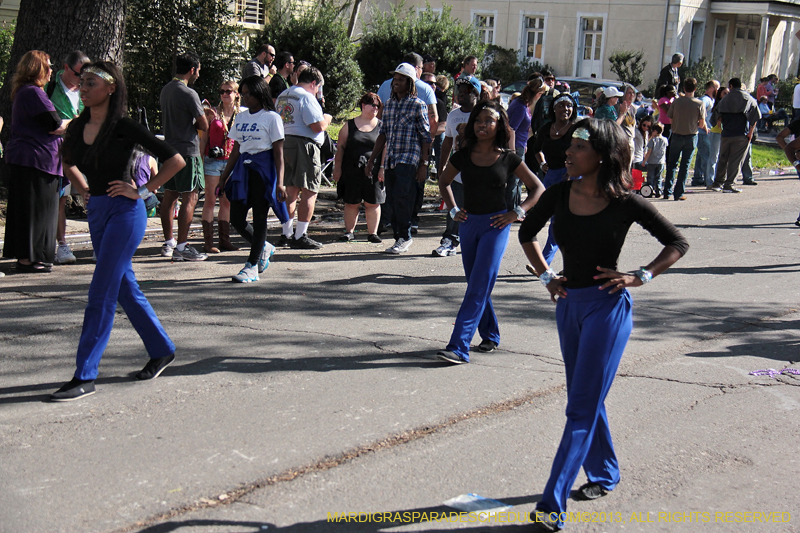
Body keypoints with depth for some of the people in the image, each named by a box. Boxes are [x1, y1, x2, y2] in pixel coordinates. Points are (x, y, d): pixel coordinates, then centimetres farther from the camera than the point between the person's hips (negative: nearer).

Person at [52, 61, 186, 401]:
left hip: (124, 211, -7)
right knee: (124, 288, 14)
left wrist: (143, 191, -12)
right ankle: (161, 350, 30)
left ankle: (85, 376, -5)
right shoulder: (78, 127, 7)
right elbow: (69, 163, 28)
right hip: (97, 211, 8)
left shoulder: (124, 127, -13)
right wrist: (85, 191, 14)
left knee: (101, 294, -8)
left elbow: (175, 160, -13)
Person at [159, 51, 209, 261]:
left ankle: (168, 243, 20)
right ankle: (181, 247, -9)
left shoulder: (165, 90, 12)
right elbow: (204, 126, -13)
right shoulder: (189, 94, -14)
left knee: (169, 196, 12)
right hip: (187, 151, -9)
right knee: (190, 198, -6)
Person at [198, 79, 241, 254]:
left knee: (227, 202, 7)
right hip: (213, 160, -3)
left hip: (231, 161, 3)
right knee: (210, 201, -3)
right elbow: (204, 138, 3)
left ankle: (224, 240, 13)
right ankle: (208, 242, -3)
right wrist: (200, 159, -3)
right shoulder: (213, 113, 1)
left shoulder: (240, 115, 8)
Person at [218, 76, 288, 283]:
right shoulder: (240, 117, 14)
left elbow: (278, 153, -7)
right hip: (243, 168, 6)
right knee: (236, 218, 2)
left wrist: (280, 183, -14)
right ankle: (264, 247, 26)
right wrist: (225, 175, 15)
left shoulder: (271, 118, -4)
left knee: (259, 218, -2)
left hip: (264, 169, -6)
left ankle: (252, 266, 4)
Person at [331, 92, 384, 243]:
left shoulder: (381, 126, 7)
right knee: (351, 202, 6)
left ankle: (372, 232, 11)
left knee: (373, 203, 2)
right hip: (352, 171, 0)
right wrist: (337, 168, 2)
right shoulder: (349, 125, 7)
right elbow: (340, 147, 8)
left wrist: (383, 168, -5)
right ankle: (349, 231, 17)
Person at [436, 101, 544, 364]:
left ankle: (459, 347, -14)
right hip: (468, 223, 4)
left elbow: (538, 188, 4)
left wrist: (516, 212, -7)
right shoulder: (463, 156, 4)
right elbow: (444, 182, 22)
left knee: (478, 287, -10)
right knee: (476, 285, 12)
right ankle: (490, 335, 30)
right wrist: (453, 209, 9)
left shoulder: (508, 158, -3)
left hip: (496, 225, -4)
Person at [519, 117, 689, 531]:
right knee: (585, 399, 18)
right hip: (569, 303, 6)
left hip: (607, 306, -6)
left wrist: (640, 277, -12)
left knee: (582, 407, -7)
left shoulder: (626, 203, -13)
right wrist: (546, 276, 7)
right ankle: (604, 474, 39)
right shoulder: (559, 195, -2)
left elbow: (677, 243, -1)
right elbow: (527, 232, 17)